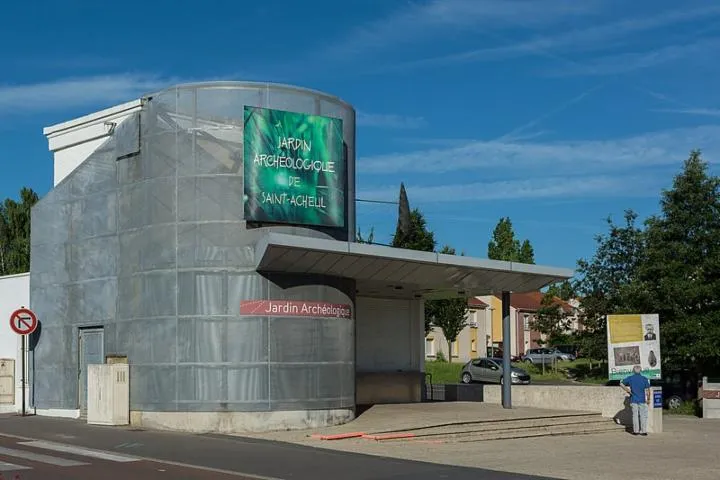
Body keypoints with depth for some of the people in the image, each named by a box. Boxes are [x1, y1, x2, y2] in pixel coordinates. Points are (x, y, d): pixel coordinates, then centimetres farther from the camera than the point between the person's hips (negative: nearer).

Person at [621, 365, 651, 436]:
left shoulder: (630, 378, 1)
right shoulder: (644, 379, -3)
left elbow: (621, 384, 5)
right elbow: (648, 390, -5)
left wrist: (626, 390, 9)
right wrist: (648, 399, 4)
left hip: (633, 400, 1)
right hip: (642, 400, -1)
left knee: (635, 415, 8)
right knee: (643, 416, 4)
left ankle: (636, 431, 9)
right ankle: (643, 431, 2)